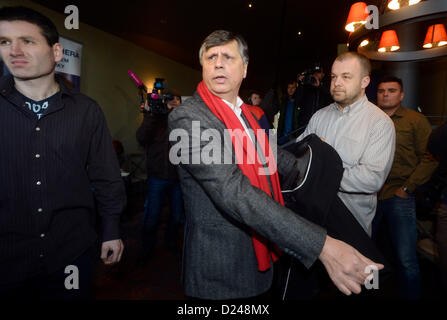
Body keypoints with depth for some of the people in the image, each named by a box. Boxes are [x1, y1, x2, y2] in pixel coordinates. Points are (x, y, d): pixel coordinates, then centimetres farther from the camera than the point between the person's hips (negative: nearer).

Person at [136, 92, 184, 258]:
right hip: (158, 177, -2)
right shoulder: (155, 119, 2)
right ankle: (147, 249, 25)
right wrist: (149, 114, -18)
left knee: (177, 215, 13)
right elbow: (141, 138, -13)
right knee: (152, 216, 4)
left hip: (178, 177, 2)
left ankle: (171, 243, 36)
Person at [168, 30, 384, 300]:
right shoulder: (187, 118, -22)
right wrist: (322, 245, -34)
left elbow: (270, 155, 18)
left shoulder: (246, 113, 5)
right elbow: (235, 193, -32)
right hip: (222, 269, -7)